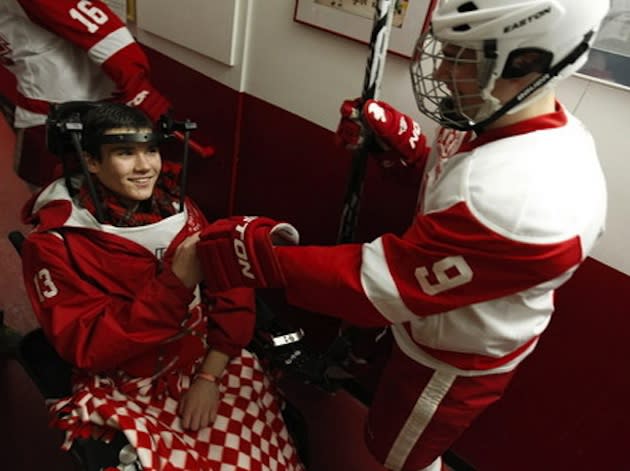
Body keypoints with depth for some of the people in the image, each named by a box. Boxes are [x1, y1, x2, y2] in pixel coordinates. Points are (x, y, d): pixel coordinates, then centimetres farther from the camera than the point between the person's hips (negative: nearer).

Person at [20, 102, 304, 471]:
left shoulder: (177, 208, 0)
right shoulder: (54, 243, -9)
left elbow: (233, 293, -2)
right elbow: (88, 347, -15)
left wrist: (209, 376, -13)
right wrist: (177, 282, -25)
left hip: (209, 364, 3)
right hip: (125, 390, -2)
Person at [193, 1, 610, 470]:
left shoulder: (523, 198, -41)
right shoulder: (525, 124, -10)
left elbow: (380, 284, -37)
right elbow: (457, 184, 8)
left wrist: (262, 256, -30)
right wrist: (405, 144, -9)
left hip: (453, 362, -8)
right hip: (443, 324, 8)